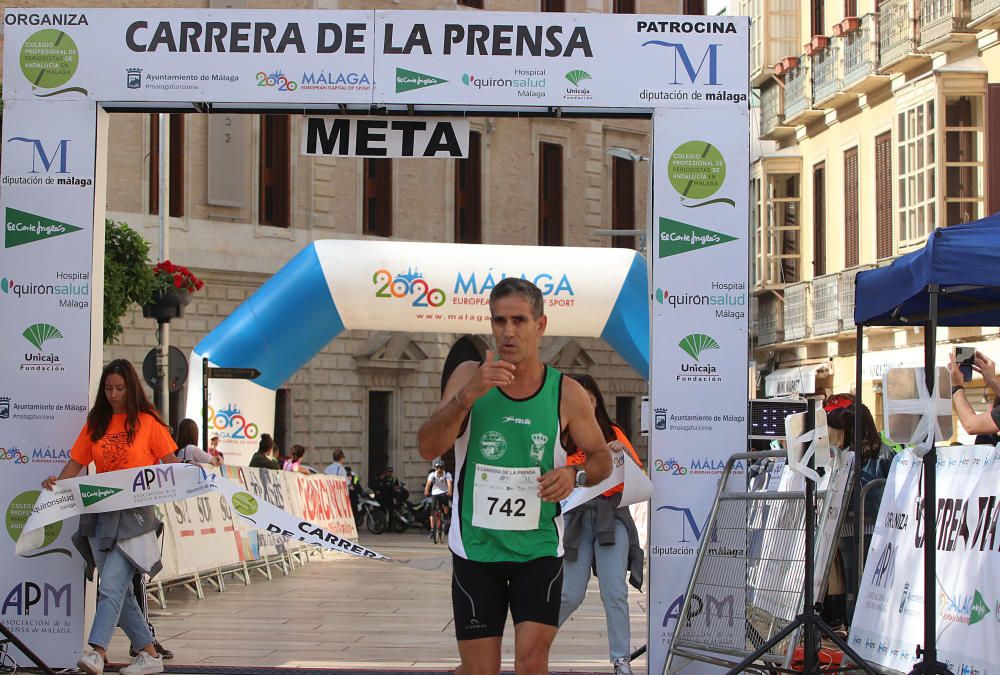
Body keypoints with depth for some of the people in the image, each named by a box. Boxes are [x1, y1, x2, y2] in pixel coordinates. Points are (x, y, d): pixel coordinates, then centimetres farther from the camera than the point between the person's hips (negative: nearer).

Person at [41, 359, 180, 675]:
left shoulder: (148, 422, 0)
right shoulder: (96, 424, 12)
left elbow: (170, 462, 2)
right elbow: (76, 462, 10)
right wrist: (56, 481, -9)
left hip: (134, 514, -6)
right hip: (100, 515, 6)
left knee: (111, 586, -17)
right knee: (119, 589, 7)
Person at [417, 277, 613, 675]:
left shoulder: (566, 394, -4)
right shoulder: (468, 377, -3)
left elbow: (602, 457, 7)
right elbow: (428, 449, -12)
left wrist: (575, 475, -16)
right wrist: (466, 396, -27)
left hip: (539, 548, 0)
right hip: (475, 547, 0)